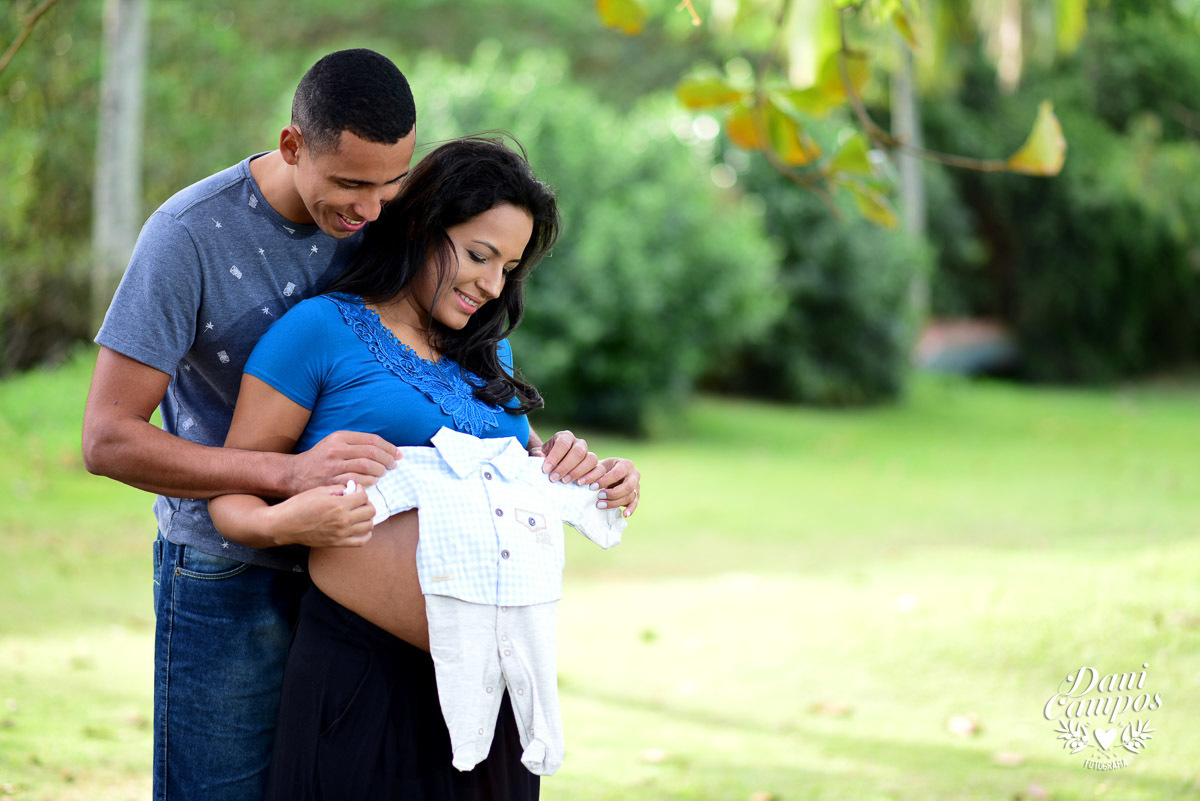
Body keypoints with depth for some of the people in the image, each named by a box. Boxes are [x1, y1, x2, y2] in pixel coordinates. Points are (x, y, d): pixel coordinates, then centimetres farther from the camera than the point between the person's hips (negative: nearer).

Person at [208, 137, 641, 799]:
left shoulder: (489, 355, 18)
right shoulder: (322, 328, -2)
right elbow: (231, 494, -3)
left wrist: (598, 485, 8)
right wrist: (281, 521, -25)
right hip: (361, 671, -6)